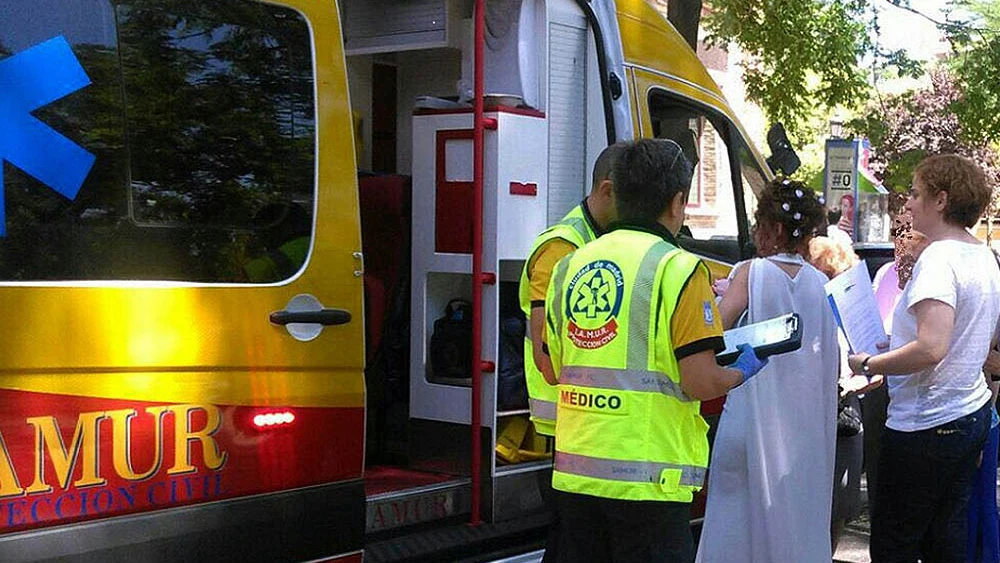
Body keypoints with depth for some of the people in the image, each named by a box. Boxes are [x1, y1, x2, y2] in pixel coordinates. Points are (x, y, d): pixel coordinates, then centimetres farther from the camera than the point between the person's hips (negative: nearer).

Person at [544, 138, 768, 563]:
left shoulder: (571, 264, 8)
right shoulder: (678, 269, -10)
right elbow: (701, 383, -15)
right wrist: (742, 372, 5)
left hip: (573, 474, 6)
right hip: (645, 477, -6)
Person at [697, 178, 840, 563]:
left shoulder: (750, 273, -7)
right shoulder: (820, 284, 5)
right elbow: (834, 366, 7)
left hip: (753, 420, -4)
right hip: (805, 427, 4)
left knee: (741, 522, 4)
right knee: (797, 517, 13)